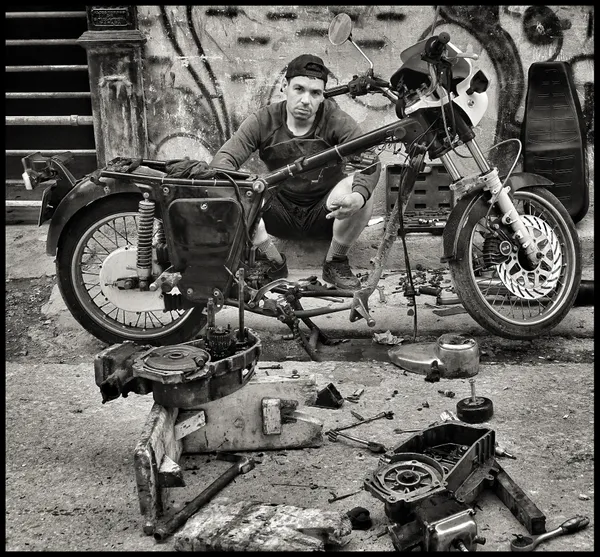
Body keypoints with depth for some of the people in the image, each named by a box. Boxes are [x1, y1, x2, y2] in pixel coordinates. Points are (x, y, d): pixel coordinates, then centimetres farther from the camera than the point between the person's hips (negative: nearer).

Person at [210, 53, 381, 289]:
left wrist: (358, 196, -51)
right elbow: (222, 160, -20)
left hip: (325, 214, -1)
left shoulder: (336, 120, -15)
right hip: (280, 211, 1)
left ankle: (336, 263, -8)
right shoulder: (264, 121, -11)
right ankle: (273, 262, -7)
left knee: (360, 189, -32)